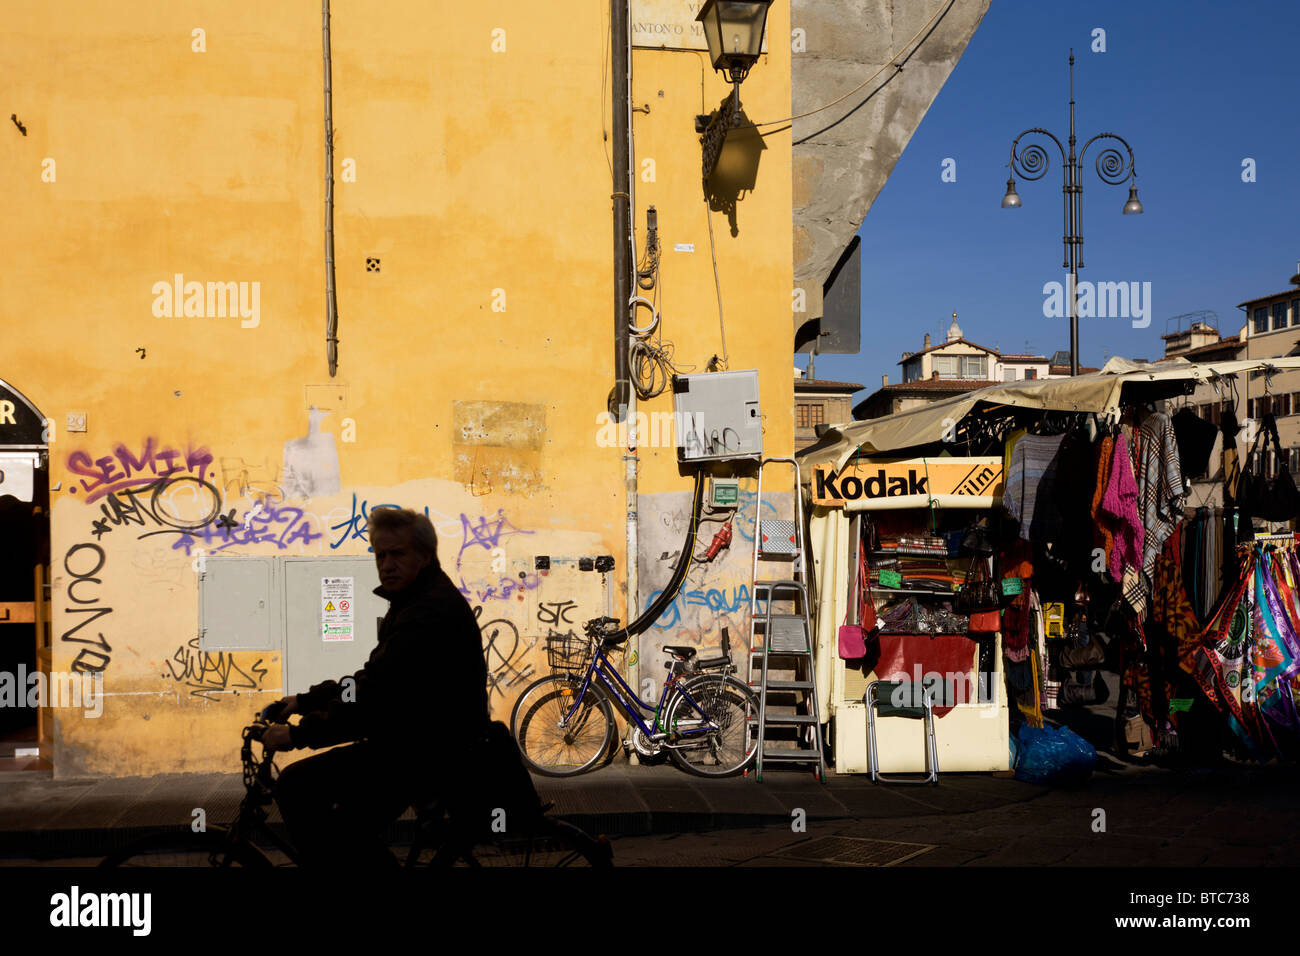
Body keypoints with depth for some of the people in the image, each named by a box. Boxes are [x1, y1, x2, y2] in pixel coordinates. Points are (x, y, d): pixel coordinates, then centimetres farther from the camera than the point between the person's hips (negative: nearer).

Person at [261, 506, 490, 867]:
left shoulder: (431, 612, -21)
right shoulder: (414, 601, 15)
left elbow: (374, 698, -27)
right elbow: (370, 680, 18)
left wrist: (299, 733, -21)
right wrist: (304, 700, 9)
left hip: (430, 753, -11)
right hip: (425, 743, 11)